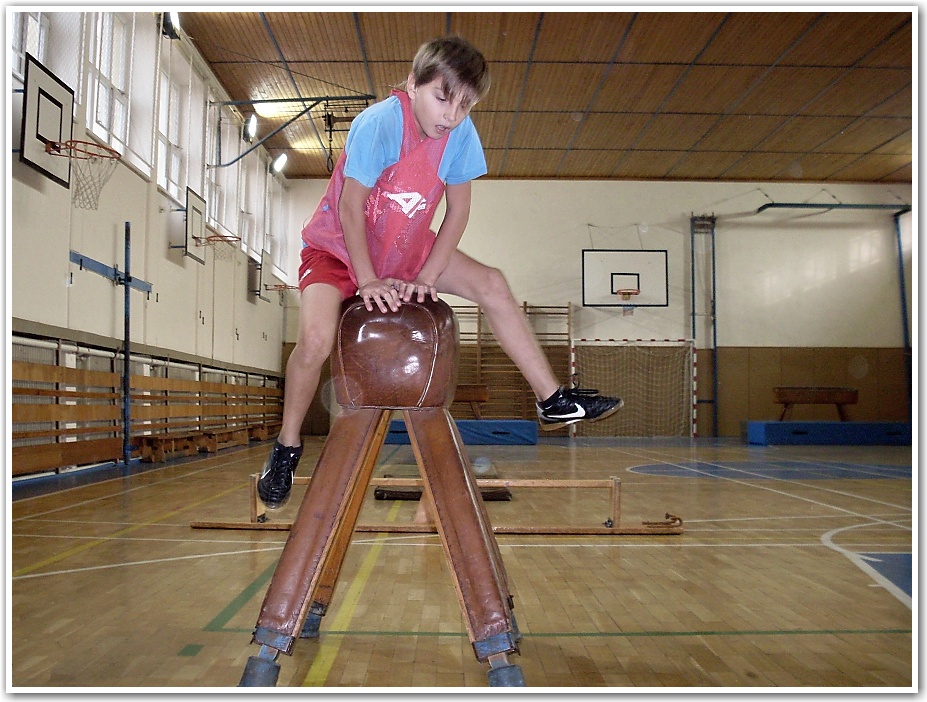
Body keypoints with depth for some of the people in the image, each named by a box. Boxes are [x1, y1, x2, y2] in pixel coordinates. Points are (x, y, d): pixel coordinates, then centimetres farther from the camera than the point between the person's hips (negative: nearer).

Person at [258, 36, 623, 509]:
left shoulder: (461, 133, -13)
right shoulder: (378, 123, -27)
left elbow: (458, 210, -8)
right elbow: (350, 207, -23)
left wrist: (426, 278, -16)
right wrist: (368, 281, -23)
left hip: (406, 247, 5)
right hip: (338, 245, -4)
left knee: (491, 284, -7)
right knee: (316, 339, -28)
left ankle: (553, 401, 1)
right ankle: (287, 446, -1)